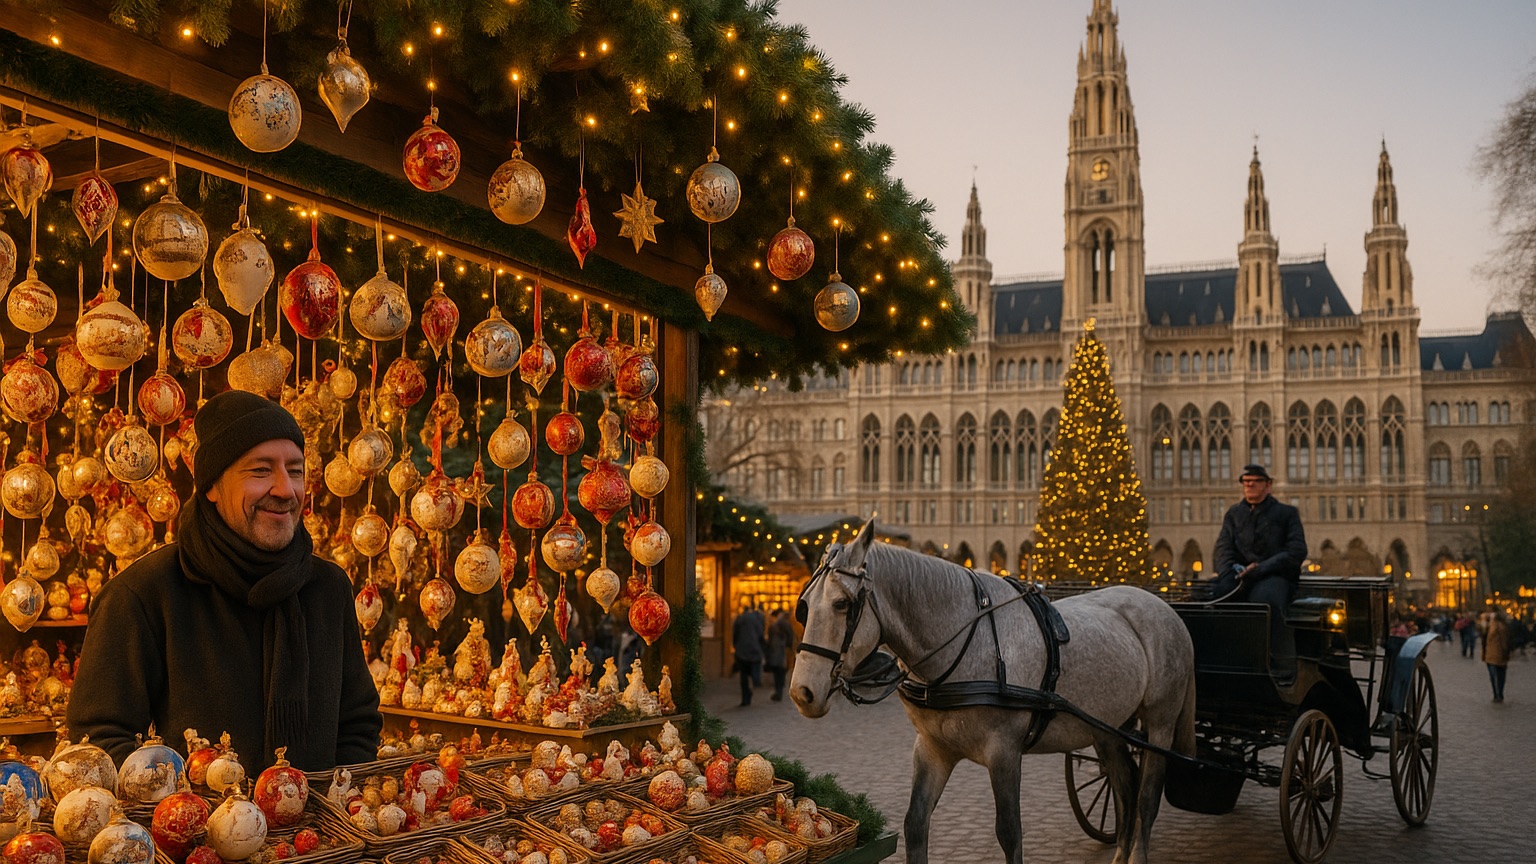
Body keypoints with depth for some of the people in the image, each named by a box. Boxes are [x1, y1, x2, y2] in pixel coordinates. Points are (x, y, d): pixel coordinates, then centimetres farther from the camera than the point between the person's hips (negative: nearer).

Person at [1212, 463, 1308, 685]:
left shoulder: (1286, 513, 15)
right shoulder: (1234, 513, 24)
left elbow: (1297, 551, 2)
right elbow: (1223, 548, 12)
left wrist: (1261, 568, -12)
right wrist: (1230, 572, -11)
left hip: (1275, 576, -3)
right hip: (1240, 575, 3)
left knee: (1266, 599, -38)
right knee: (1217, 594, -30)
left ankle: (1282, 673, -34)